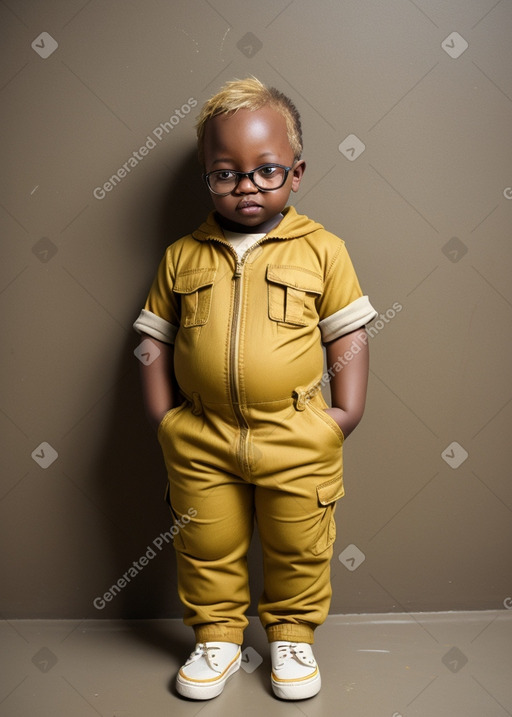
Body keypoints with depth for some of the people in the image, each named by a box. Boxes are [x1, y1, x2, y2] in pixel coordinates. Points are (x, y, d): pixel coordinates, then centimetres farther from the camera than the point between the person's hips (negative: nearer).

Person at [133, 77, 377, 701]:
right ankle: (217, 635, 37)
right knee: (206, 547, 14)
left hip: (297, 438, -1)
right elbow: (156, 338, 7)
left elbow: (348, 332, 1)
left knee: (299, 549, 14)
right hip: (201, 438, 1)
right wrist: (161, 413, 0)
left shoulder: (322, 250, -2)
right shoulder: (181, 257, 2)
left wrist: (346, 410, -6)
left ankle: (291, 634, 38)